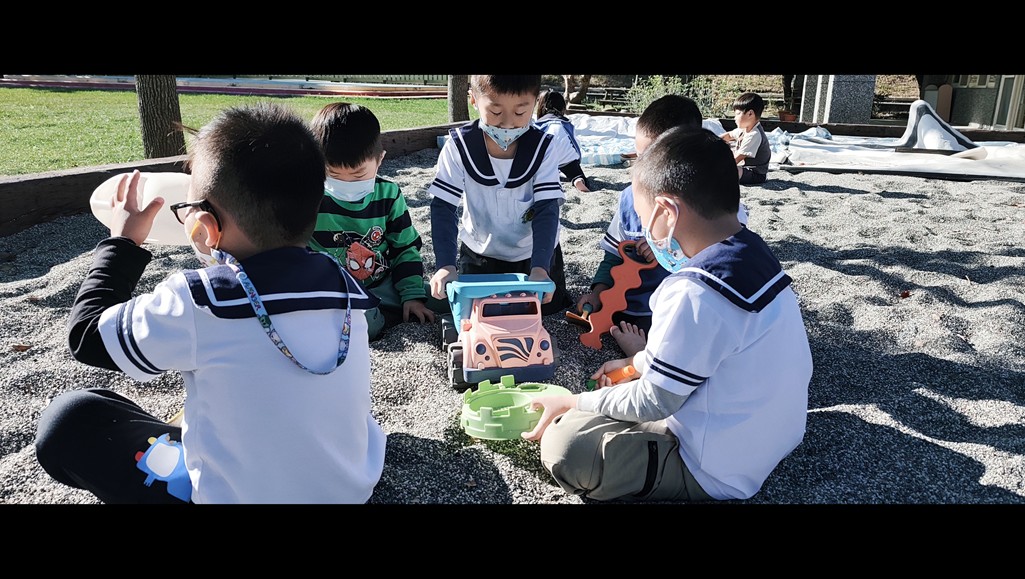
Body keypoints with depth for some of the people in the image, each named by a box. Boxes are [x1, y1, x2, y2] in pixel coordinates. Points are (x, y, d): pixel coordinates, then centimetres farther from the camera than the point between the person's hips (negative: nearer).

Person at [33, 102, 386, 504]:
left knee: (66, 419, 6)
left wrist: (121, 243, 6)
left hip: (244, 494, -5)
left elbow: (85, 335, -6)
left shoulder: (198, 303, -23)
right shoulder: (344, 286, -9)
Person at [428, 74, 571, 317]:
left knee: (547, 310, 13)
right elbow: (443, 207, -21)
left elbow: (547, 211, -23)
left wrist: (539, 268, -38)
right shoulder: (459, 146, -21)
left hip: (535, 253, 0)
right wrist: (446, 265, -34)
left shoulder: (542, 147, -19)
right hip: (479, 253, 0)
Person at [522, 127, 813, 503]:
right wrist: (639, 363, 18)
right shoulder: (755, 252, -1)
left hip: (721, 472, -9)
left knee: (561, 443, -17)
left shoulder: (694, 294, -30)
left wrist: (572, 403, -7)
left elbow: (654, 401, -20)